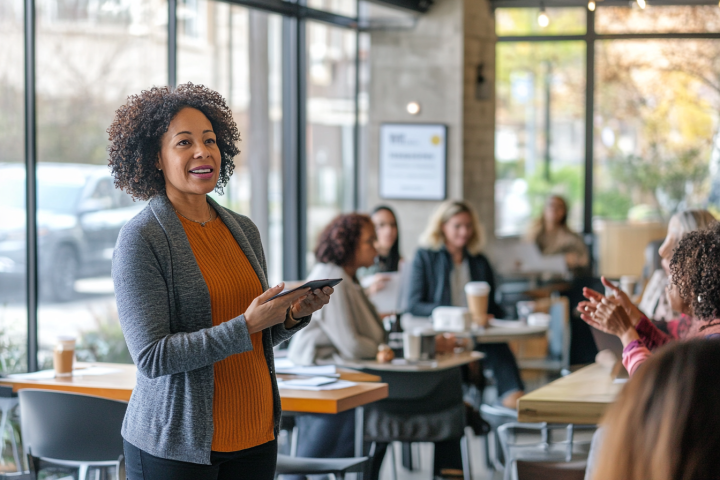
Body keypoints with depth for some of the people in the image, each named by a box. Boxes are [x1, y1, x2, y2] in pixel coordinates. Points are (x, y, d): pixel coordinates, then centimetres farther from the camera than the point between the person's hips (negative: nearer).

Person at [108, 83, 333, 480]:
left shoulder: (244, 230, 9)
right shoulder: (141, 238, -11)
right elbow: (152, 356, -17)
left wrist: (294, 314, -4)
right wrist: (246, 324, -24)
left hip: (256, 436, 6)